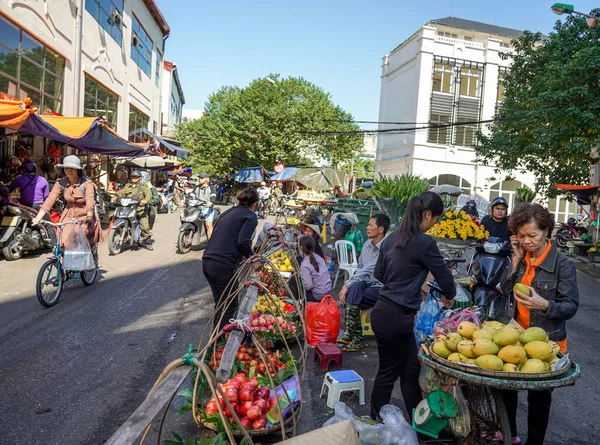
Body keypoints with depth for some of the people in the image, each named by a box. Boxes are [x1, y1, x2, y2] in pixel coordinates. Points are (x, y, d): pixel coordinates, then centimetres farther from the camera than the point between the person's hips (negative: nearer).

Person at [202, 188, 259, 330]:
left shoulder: (228, 212, 21)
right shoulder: (251, 216, -2)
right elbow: (243, 241, -15)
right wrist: (251, 256, 2)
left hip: (207, 262, 8)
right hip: (223, 265, -8)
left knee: (220, 304, 21)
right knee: (229, 307, 5)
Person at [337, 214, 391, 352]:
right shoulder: (368, 244, 5)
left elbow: (367, 270, -26)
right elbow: (359, 267, 13)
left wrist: (347, 285, -23)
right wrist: (350, 284, -3)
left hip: (380, 287, -6)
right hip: (366, 283, 6)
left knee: (351, 300, -27)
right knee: (355, 288, -27)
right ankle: (356, 338, -24)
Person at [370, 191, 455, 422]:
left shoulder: (391, 238, 8)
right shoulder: (424, 242, -15)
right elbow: (443, 274, -4)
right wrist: (449, 296, 17)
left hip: (383, 312, 8)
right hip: (397, 317, -8)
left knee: (409, 370, 17)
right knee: (388, 372, 8)